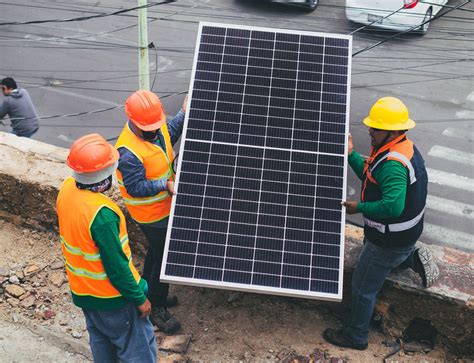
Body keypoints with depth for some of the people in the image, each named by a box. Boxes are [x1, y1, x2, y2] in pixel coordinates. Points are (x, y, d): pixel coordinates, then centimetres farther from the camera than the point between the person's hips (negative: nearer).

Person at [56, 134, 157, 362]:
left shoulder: (66, 189, -11)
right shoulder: (101, 214, -35)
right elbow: (116, 265, -26)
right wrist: (139, 299, -13)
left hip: (82, 290, 8)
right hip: (112, 296, -8)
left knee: (100, 340, 28)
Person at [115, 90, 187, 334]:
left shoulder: (155, 127, -6)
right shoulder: (129, 152, -32)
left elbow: (168, 136, 17)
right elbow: (135, 187, -29)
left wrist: (183, 114, 8)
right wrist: (165, 184, -33)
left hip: (165, 205, 9)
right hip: (152, 214, -9)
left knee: (156, 252, 25)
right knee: (164, 258, 3)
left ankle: (149, 294, 47)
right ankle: (156, 309, 22)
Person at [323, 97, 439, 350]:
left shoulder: (393, 164, -32)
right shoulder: (403, 147, 0)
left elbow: (393, 206, -41)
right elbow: (371, 177, 10)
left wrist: (360, 208, -27)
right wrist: (351, 154, 0)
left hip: (390, 240, -10)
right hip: (404, 233, 10)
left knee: (363, 288, 7)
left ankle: (355, 337, 24)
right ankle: (413, 258, 23)